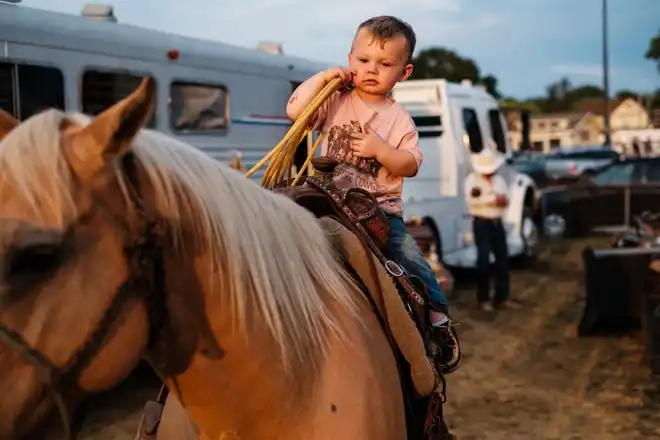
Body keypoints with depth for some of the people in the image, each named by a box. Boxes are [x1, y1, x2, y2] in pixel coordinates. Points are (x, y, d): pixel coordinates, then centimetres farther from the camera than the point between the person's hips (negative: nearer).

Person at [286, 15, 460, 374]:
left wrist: (379, 149, -17)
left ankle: (439, 320, 5)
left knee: (412, 260, -12)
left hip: (381, 208, -1)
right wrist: (322, 78, -10)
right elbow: (295, 111, -9)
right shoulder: (335, 101, 5)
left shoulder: (398, 119, 4)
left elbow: (411, 165, -2)